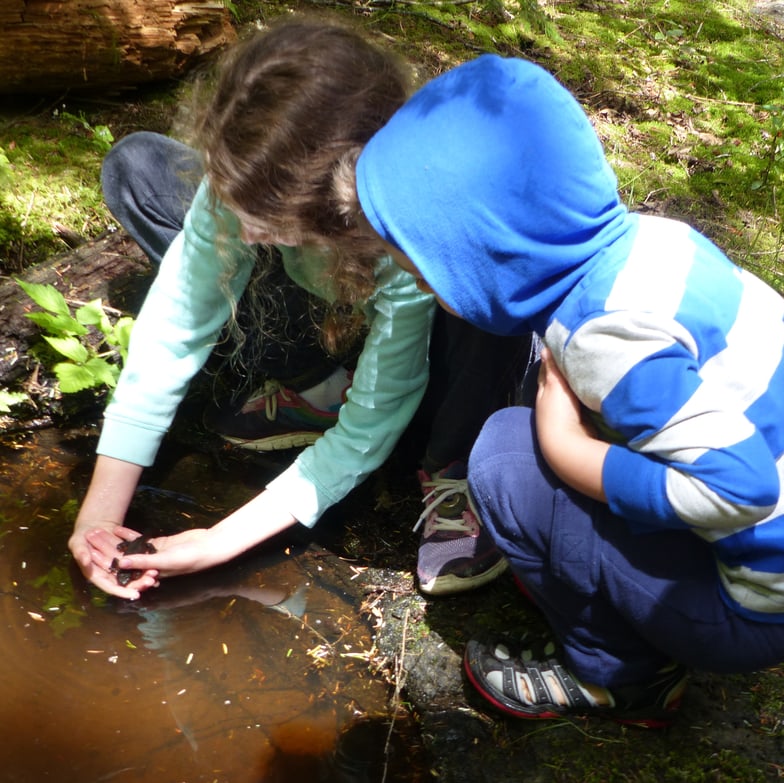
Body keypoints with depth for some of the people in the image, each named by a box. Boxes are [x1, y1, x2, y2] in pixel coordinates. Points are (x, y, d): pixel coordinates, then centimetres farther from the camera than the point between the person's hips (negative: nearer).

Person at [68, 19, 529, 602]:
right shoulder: (247, 177, -29)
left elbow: (367, 432, -30)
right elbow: (171, 331, -24)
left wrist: (223, 543, -30)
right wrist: (101, 510, -25)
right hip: (321, 329, 4)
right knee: (137, 167, -13)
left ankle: (457, 470, -14)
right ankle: (309, 389, -4)